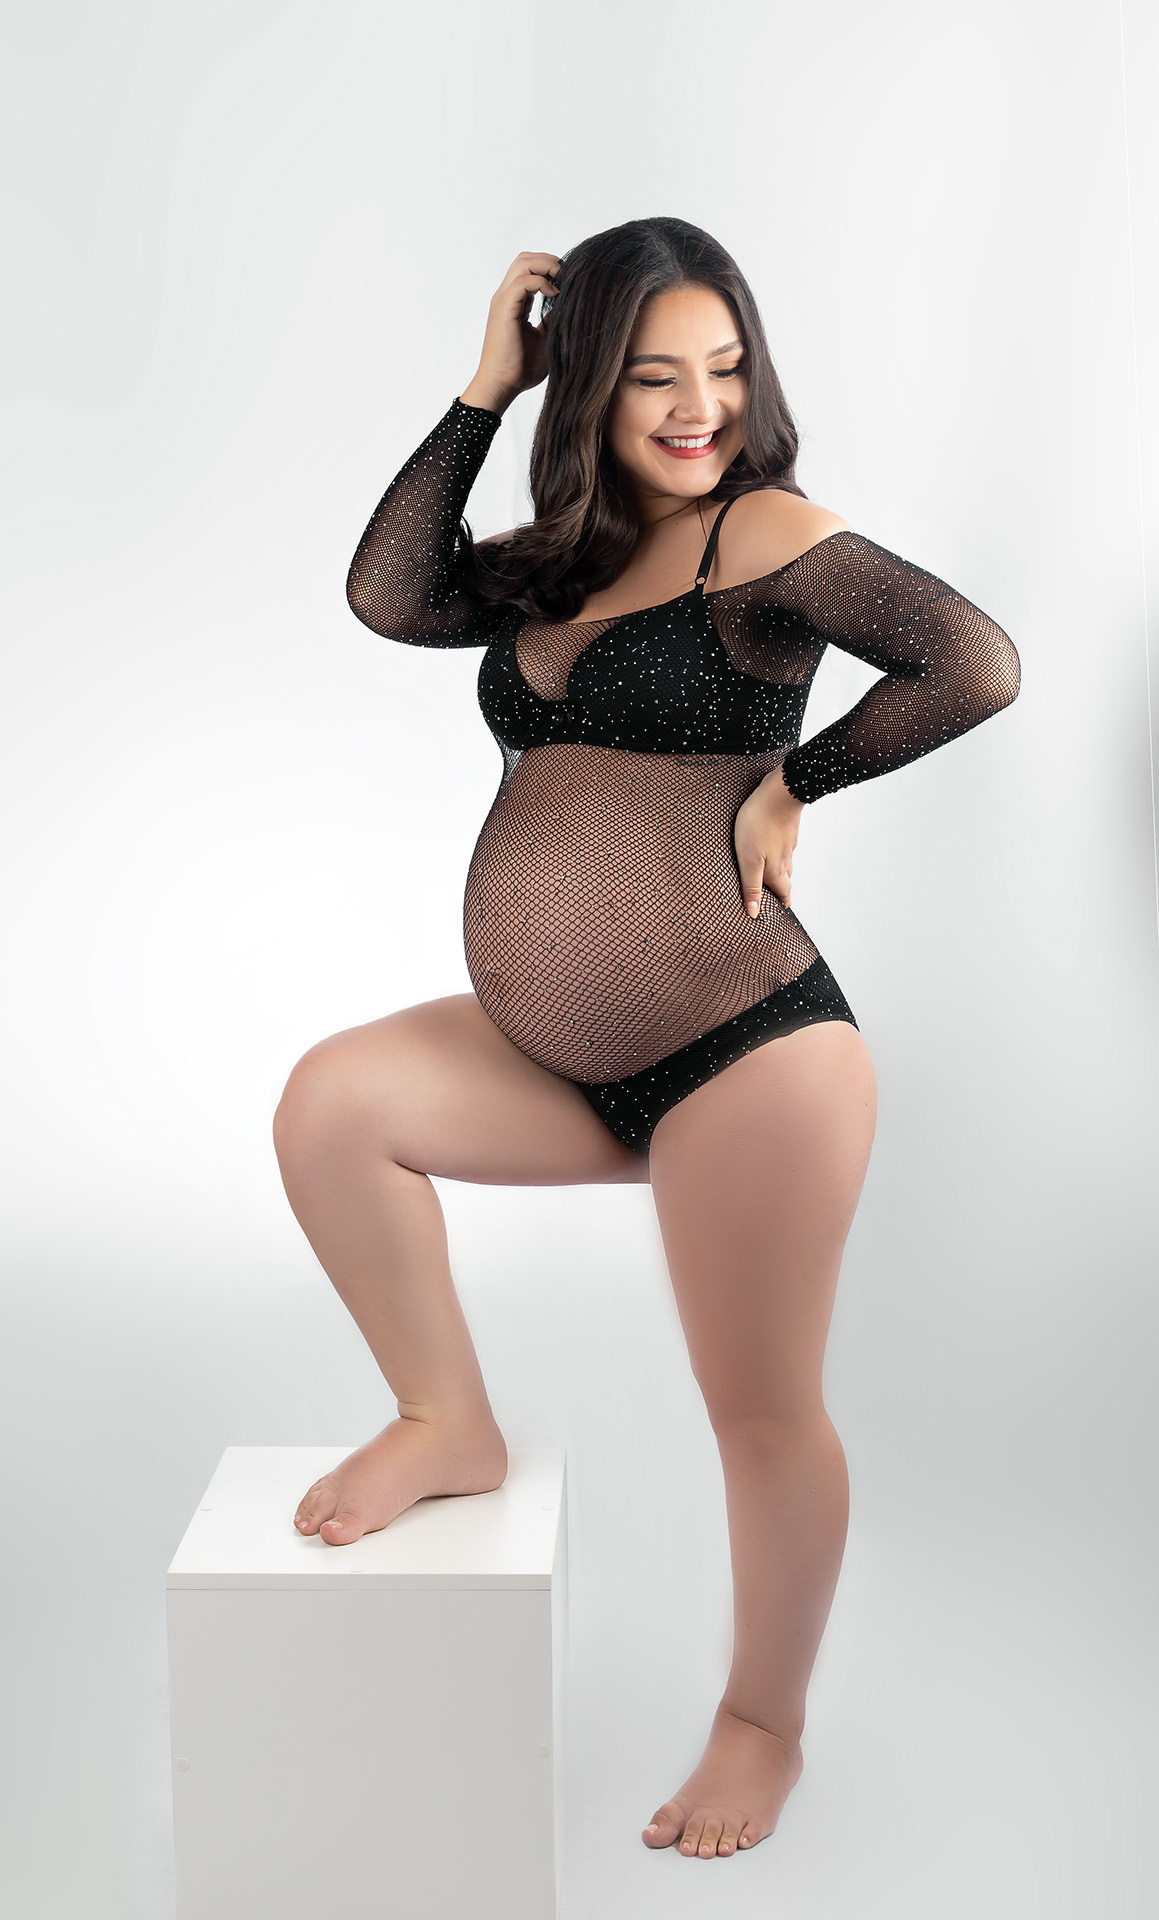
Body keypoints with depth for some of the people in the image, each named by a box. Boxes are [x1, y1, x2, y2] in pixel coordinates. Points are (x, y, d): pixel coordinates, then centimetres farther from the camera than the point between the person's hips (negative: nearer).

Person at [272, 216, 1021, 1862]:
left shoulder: (766, 534, -8)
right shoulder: (562, 561, 13)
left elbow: (977, 665, -20)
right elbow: (388, 595, -2)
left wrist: (794, 778, -11)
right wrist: (483, 390, -1)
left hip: (747, 1054, -7)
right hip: (561, 1062, 7)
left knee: (763, 1414, 4)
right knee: (331, 1103, -6)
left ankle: (765, 1722, 30)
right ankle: (449, 1425, 14)